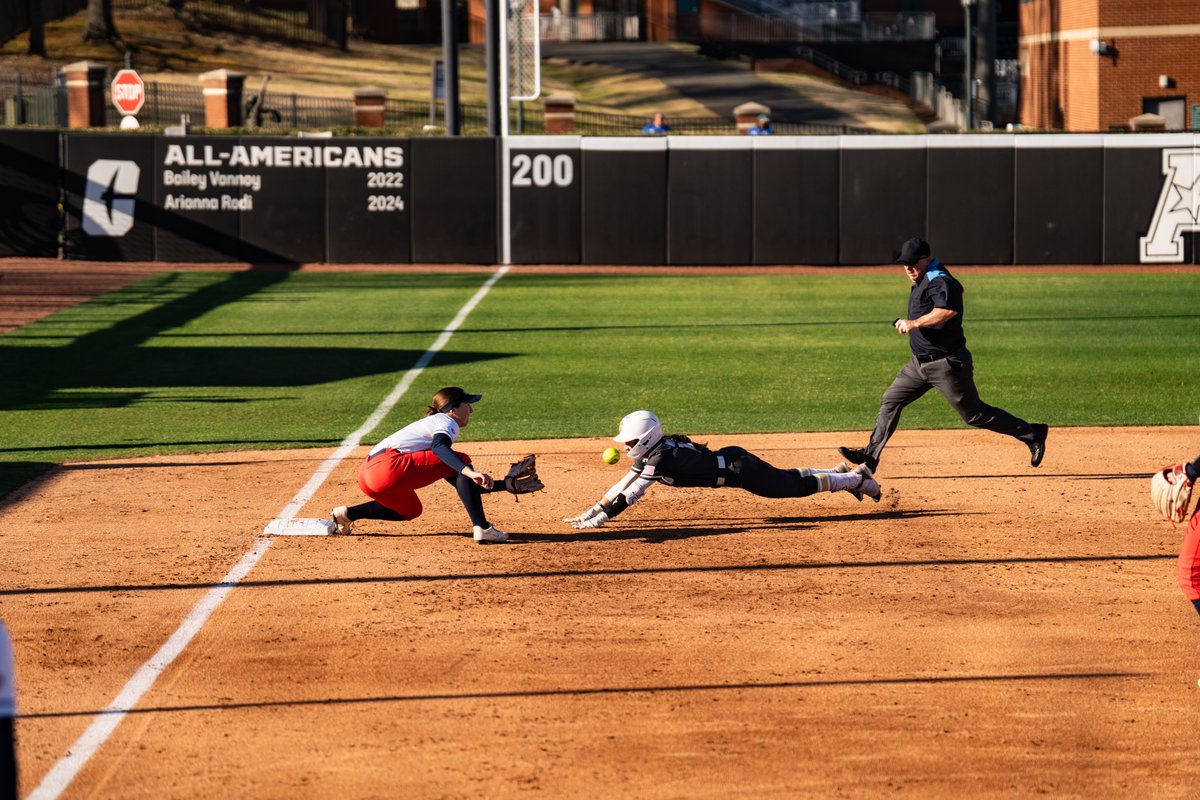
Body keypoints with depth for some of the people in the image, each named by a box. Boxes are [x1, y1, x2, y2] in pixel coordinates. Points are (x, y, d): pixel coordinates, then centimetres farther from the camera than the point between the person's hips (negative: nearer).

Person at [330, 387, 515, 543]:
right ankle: (482, 528, -17)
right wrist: (469, 472, -33)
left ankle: (346, 514, 29)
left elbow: (464, 485, 31)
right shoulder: (447, 422, 5)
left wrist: (505, 485, 27)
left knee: (410, 509, 36)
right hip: (389, 465, -10)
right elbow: (438, 447, -22)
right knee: (461, 461, -7)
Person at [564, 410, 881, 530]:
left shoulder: (658, 459, -24)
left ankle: (856, 479, 13)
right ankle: (841, 473, 38)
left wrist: (598, 520, -31)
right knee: (786, 479, 25)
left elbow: (630, 495, -29)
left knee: (796, 486, 2)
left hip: (740, 470, -8)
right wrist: (590, 512, 1)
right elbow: (623, 485, 6)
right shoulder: (651, 452, 1)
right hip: (730, 459, 8)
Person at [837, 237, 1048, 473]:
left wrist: (915, 323, -33)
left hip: (947, 364, -10)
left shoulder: (940, 282, -19)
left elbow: (949, 310, -38)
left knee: (974, 414, -2)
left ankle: (1031, 434, 7)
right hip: (920, 363, 10)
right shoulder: (922, 283, 12)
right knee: (891, 400, 7)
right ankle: (870, 456, 13)